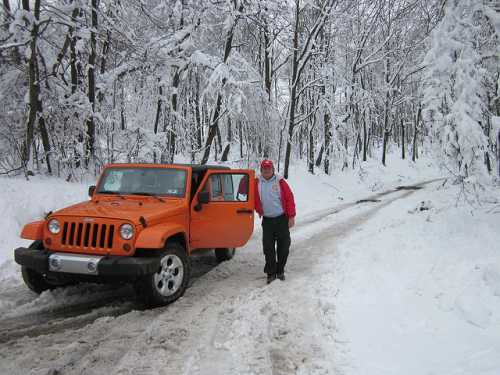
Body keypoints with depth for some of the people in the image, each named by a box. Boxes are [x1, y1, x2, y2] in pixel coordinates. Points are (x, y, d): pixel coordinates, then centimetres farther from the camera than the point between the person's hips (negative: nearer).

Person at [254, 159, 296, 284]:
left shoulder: (280, 182, -3)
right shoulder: (257, 183, 1)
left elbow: (289, 199, -4)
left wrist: (291, 217, -7)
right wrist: (259, 211, -2)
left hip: (282, 219, -1)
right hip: (267, 221, 1)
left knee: (283, 246, 5)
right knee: (268, 248, 2)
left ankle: (280, 271, 21)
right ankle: (271, 273, 13)